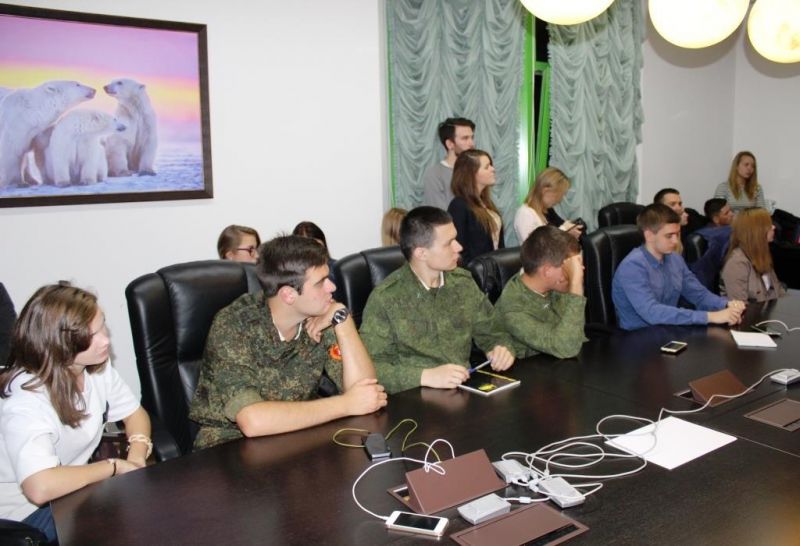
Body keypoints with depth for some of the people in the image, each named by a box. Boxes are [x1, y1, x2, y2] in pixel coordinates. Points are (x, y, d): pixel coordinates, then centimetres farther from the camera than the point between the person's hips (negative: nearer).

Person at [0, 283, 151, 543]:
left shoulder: (97, 366, -10)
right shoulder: (26, 399, -30)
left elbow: (135, 413, 3)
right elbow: (40, 488, -43)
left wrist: (136, 458, -17)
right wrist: (114, 466, -28)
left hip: (74, 486, 6)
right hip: (26, 509, -6)